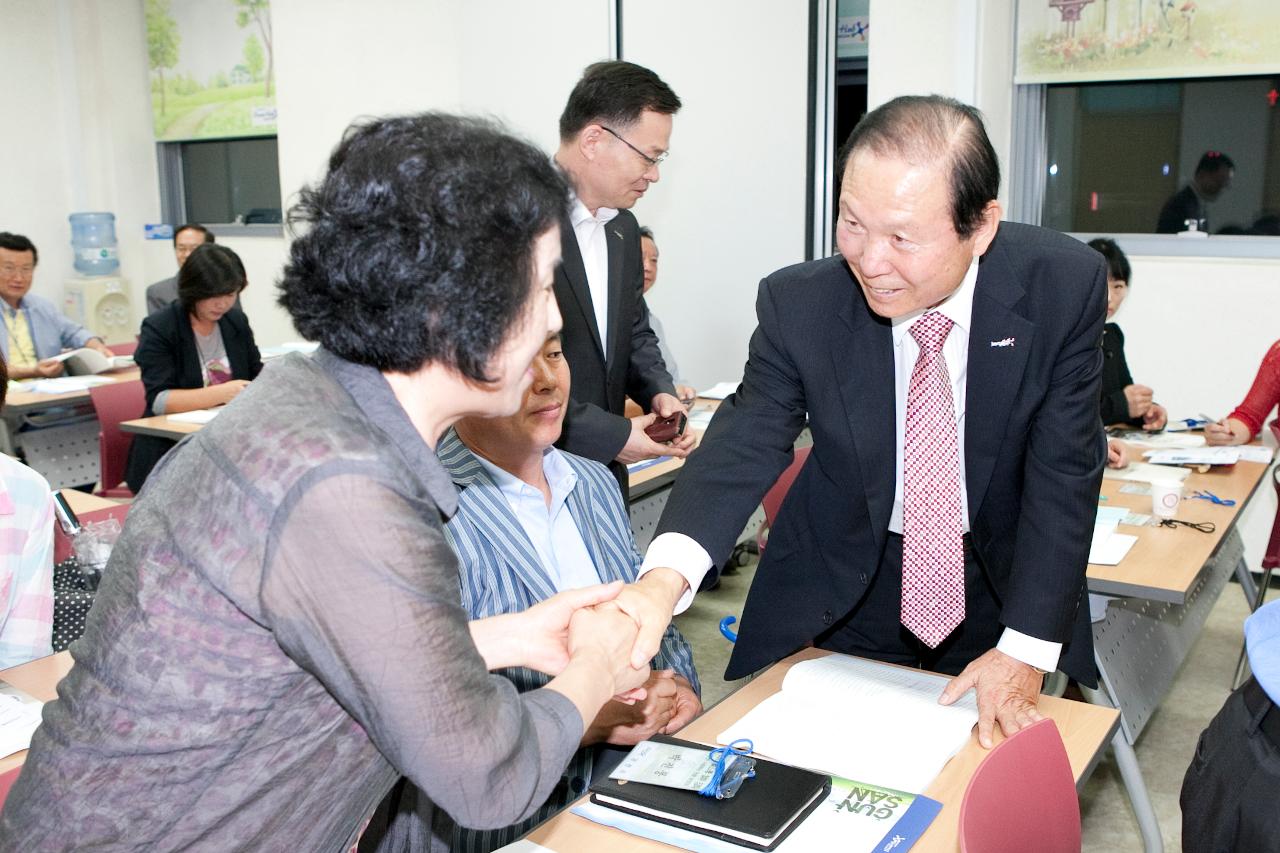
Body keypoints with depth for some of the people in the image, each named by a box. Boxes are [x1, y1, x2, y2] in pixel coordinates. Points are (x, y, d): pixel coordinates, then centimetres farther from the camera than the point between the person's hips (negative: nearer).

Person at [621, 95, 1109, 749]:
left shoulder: (1066, 285, -21)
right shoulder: (798, 303, -21)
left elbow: (1063, 472, -18)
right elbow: (748, 439, -23)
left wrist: (1025, 650, -22)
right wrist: (665, 578, -43)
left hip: (1003, 582, 1)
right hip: (842, 594, 0)